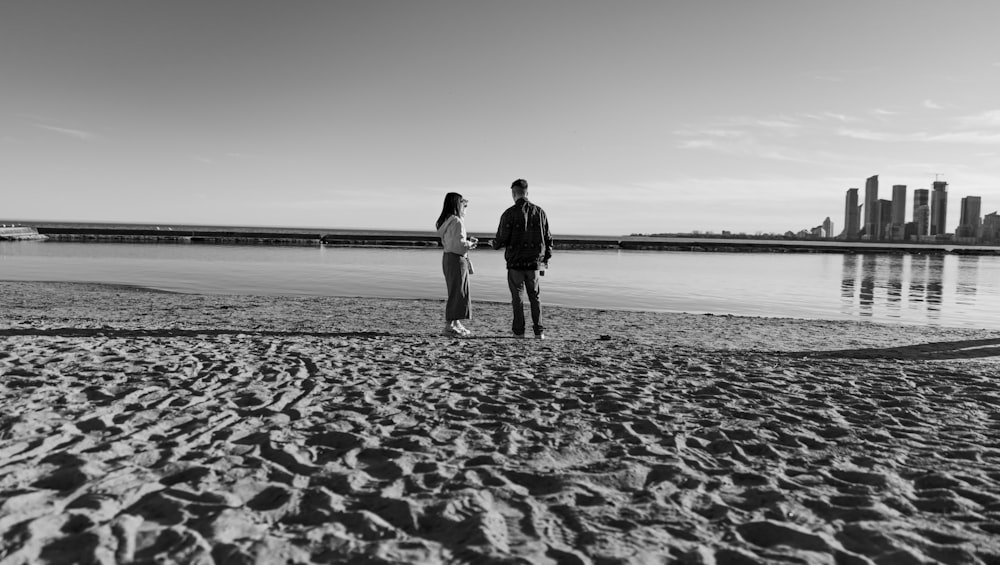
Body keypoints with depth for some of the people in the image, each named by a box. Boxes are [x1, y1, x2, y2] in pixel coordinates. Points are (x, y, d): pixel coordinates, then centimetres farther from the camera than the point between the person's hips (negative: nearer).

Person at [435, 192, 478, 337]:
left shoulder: (447, 220, 13)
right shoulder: (456, 222, -17)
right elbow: (459, 244, -24)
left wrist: (468, 240, 12)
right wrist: (470, 244, -5)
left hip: (448, 258, 10)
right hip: (457, 259, -10)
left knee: (456, 292, 17)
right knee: (457, 293, -5)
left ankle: (456, 324, 24)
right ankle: (449, 325, -4)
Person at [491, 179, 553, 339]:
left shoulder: (509, 213, -8)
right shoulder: (539, 212, 2)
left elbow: (502, 239, -8)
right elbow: (548, 239, 5)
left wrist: (494, 244, 15)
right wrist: (546, 260, 14)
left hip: (515, 261, -3)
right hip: (534, 263, 3)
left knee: (517, 297, 8)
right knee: (535, 297, 12)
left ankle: (519, 330, 8)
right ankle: (539, 331, 7)